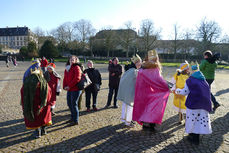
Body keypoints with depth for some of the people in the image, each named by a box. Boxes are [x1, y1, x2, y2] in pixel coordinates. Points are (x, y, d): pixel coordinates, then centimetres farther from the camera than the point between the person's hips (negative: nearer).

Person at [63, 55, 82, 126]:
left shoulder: (76, 68, -11)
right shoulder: (67, 68, 14)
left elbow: (77, 78, -20)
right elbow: (65, 78, 14)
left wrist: (69, 86, -18)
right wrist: (64, 86, -2)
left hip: (75, 89, -8)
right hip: (69, 89, 8)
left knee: (74, 104, -2)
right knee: (69, 103, 16)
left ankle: (76, 121, 12)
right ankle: (73, 118, 34)